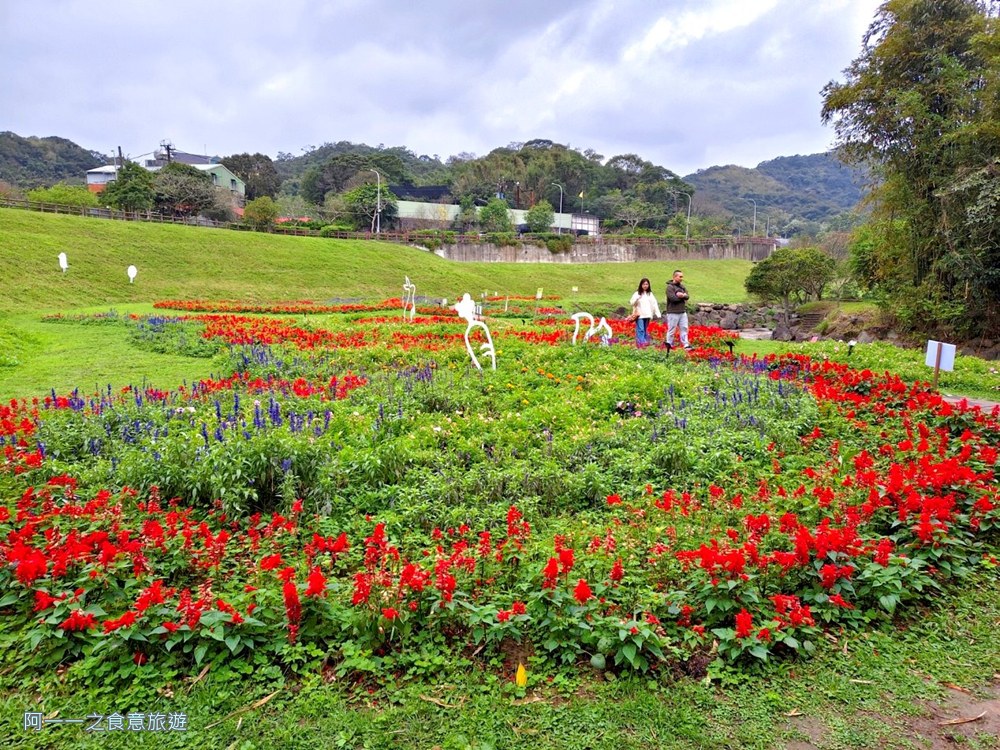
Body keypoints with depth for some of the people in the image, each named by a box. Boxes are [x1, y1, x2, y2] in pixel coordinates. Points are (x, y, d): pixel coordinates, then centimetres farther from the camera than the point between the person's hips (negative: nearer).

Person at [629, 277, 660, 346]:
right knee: (640, 330, -13)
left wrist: (657, 313, 0)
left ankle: (646, 342, 15)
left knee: (645, 330, 10)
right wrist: (637, 299, -27)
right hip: (639, 315, -4)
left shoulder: (650, 294, 12)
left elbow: (654, 304, 8)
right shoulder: (637, 293, 0)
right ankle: (641, 343, -18)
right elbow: (632, 303, -6)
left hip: (647, 315, 4)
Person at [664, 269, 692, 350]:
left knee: (684, 328, 6)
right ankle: (669, 345, 9)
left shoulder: (682, 286, 14)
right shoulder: (670, 287, -10)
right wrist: (682, 296, -8)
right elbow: (673, 298, -22)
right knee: (671, 330, 0)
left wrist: (682, 295, -17)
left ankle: (686, 345, 9)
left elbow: (687, 296, 4)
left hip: (683, 312, 7)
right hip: (673, 313, -7)